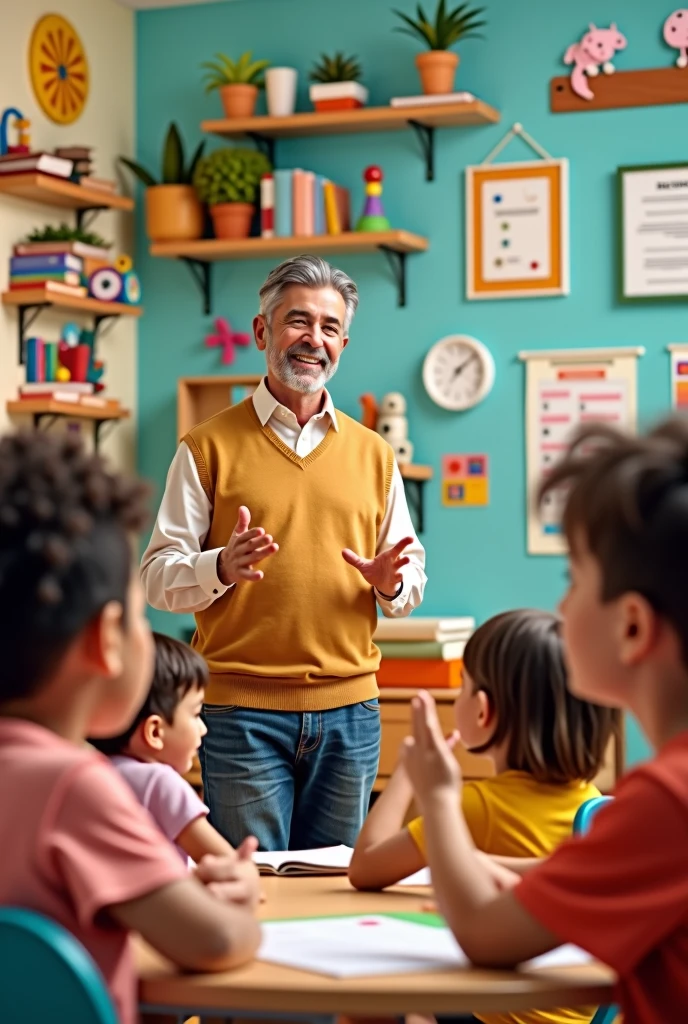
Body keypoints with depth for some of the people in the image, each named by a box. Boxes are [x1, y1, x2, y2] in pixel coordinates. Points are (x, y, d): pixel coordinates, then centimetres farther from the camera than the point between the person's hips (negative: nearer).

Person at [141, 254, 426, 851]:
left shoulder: (373, 454, 14)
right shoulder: (209, 446, 3)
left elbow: (412, 579, 16)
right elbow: (157, 576, -1)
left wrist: (392, 583, -7)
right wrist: (222, 567, -20)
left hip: (349, 711, 3)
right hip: (242, 709, -3)